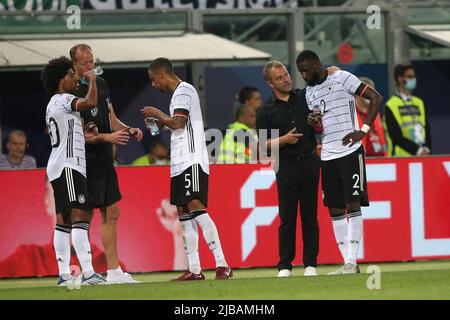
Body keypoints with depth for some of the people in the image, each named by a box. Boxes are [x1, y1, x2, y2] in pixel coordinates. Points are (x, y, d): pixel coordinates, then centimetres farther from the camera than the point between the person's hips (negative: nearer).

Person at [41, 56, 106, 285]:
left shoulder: (53, 104, 22)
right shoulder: (63, 100, -8)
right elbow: (90, 102, -26)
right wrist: (92, 80, -9)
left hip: (58, 167, 11)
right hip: (68, 166, -11)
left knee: (63, 220, 7)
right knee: (79, 216, -16)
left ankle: (63, 275, 5)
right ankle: (88, 272, -24)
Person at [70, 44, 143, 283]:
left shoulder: (101, 84, 13)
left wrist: (128, 129, 5)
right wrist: (107, 137, -25)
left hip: (104, 160, 9)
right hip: (86, 162, -9)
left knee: (111, 214, 10)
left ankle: (114, 271, 15)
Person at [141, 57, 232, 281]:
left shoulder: (184, 91, -7)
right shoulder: (179, 93, 22)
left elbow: (178, 122, -17)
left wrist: (156, 113, -3)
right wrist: (160, 122, 21)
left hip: (191, 160, -10)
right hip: (180, 162, 10)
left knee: (196, 207, -18)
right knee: (183, 214, 7)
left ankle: (222, 264, -24)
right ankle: (194, 270, 8)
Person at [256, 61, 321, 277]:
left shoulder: (305, 97, 9)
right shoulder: (266, 111, 4)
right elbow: (263, 145, 2)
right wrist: (284, 140, -15)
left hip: (309, 162, 2)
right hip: (286, 165, -2)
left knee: (310, 215, 3)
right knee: (287, 217, -2)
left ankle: (310, 264, 7)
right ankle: (285, 265, 5)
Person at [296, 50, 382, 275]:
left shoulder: (342, 78, -5)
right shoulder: (309, 92, 16)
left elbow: (376, 98, -8)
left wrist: (363, 130, -14)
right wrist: (311, 122, 0)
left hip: (350, 151, -7)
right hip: (327, 155, 7)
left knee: (353, 205, -9)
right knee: (335, 209, 4)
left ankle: (352, 261, -12)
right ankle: (347, 262, 7)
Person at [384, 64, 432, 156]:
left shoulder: (419, 103, 18)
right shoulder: (391, 106, -2)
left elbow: (427, 130, 16)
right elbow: (396, 137, -9)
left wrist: (426, 149, -3)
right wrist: (417, 150, -15)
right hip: (401, 156, -6)